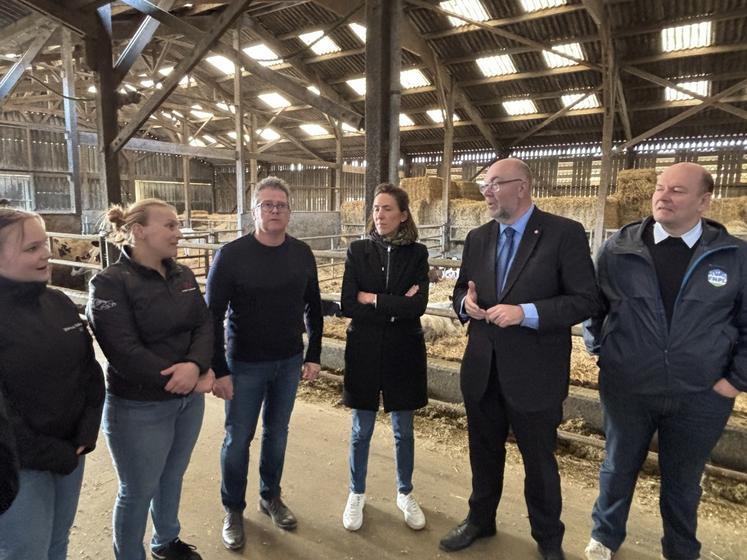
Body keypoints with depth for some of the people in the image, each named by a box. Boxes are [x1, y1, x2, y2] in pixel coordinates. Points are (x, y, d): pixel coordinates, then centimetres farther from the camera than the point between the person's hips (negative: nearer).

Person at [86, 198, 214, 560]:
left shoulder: (183, 275, 4)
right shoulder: (110, 283, -17)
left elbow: (204, 324, -3)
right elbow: (125, 352, -23)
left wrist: (196, 365, -24)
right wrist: (194, 380, -19)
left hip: (189, 399, 6)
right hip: (139, 408, -6)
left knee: (172, 477, 24)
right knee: (138, 491, 13)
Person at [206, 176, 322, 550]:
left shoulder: (302, 254, -2)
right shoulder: (231, 255, -13)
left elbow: (312, 308, 6)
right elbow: (213, 316, -11)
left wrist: (313, 355, 5)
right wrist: (219, 370, -12)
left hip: (289, 363, 3)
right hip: (245, 365, -3)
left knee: (277, 433, 18)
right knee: (238, 439, 10)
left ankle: (270, 497, 39)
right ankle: (233, 510, 32)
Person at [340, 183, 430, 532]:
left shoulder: (417, 253, -2)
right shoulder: (358, 250, -3)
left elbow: (418, 306, -14)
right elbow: (347, 306, -11)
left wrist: (373, 299, -14)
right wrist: (395, 309, -14)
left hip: (403, 352, 0)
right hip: (364, 351, 0)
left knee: (403, 430, 15)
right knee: (361, 430, 13)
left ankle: (405, 494, 36)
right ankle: (357, 494, 34)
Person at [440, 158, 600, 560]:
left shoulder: (564, 233, -11)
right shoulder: (477, 238, 6)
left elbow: (586, 300, -14)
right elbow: (461, 290, 13)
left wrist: (525, 312, -25)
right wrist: (465, 302, -11)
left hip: (533, 372, -4)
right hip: (481, 367, 5)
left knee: (539, 460, 15)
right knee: (484, 453, 22)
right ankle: (480, 520, 46)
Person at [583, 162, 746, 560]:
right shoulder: (618, 249, -6)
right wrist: (600, 352, 0)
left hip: (700, 397, 0)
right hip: (625, 390, 0)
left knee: (683, 481, 20)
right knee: (618, 469, 20)